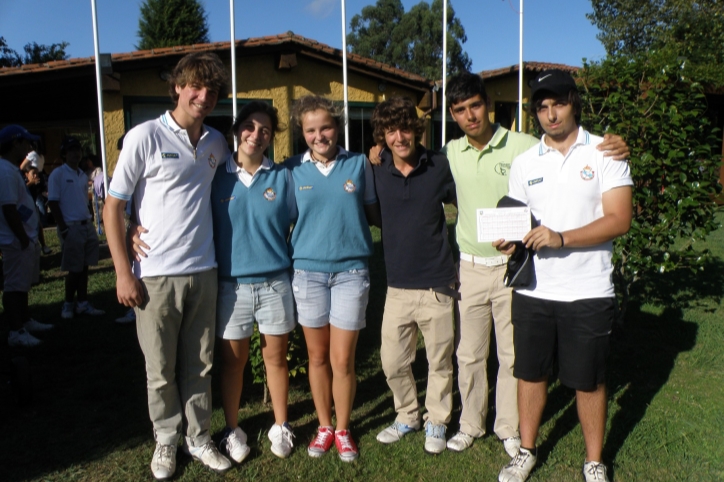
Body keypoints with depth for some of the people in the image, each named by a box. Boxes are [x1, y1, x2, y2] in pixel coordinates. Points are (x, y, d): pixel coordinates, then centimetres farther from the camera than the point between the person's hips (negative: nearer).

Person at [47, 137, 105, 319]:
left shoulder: (83, 176, 13)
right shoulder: (57, 174, -6)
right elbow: (53, 203, -9)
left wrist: (89, 222, 11)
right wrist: (63, 228, -13)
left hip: (87, 225, 6)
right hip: (71, 228, -6)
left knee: (84, 266, 8)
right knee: (74, 269, -1)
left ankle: (83, 303, 15)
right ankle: (68, 304, 13)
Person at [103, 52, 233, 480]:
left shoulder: (216, 143, 6)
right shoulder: (145, 137, -7)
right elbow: (113, 206, -5)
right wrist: (124, 273, -9)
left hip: (203, 272, 4)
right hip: (156, 275, -4)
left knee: (199, 365, 13)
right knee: (161, 370, 9)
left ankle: (199, 437, 30)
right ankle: (166, 440, 29)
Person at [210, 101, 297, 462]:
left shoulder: (282, 176, 2)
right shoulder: (217, 177, 0)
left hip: (275, 283, 1)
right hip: (231, 284, 0)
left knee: (276, 357, 12)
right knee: (232, 361, 10)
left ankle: (280, 427, 30)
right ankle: (233, 430, 29)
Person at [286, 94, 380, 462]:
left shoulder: (359, 164, 2)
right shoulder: (293, 169, 2)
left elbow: (374, 213, 9)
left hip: (351, 272, -1)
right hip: (308, 271, 1)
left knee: (342, 360, 2)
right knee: (317, 356, 11)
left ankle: (342, 430, 24)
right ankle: (324, 426, 31)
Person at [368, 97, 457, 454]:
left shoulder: (439, 166, -5)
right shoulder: (376, 173, -1)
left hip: (437, 284, -2)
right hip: (397, 285, 2)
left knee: (439, 361, 11)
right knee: (393, 362, 10)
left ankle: (437, 422, 33)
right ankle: (407, 416, 35)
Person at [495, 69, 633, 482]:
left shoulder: (604, 153, -3)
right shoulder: (525, 162, 8)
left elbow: (620, 219, -12)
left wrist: (561, 238, -24)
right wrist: (509, 239, -10)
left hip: (588, 292, -3)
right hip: (533, 290, 3)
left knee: (589, 381, 10)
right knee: (530, 373, 13)